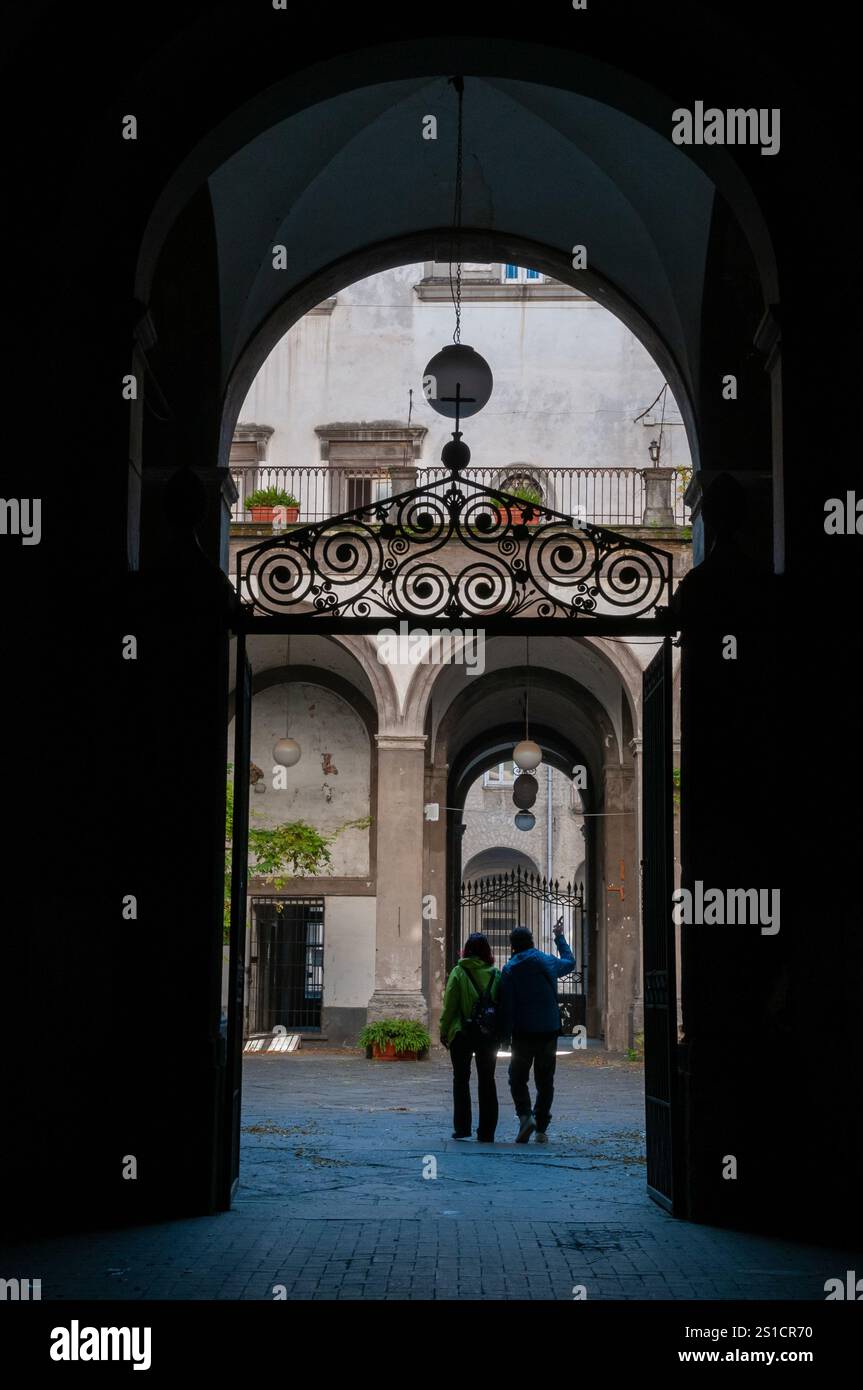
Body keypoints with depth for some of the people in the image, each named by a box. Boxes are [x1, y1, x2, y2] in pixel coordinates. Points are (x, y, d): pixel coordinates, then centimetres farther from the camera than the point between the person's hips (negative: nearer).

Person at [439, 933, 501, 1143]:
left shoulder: (458, 973, -7)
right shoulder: (496, 974, 0)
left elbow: (450, 1005, -8)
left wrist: (444, 1031, 0)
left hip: (462, 1033, -2)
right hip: (489, 1034, 2)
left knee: (461, 1080, 10)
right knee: (487, 1081, 8)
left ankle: (462, 1127, 7)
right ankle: (486, 1131, 6)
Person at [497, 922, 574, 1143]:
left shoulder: (510, 969, -6)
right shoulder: (549, 962, 4)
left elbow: (507, 1005, -10)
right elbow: (570, 961, 27)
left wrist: (504, 1034, -6)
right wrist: (560, 938, 40)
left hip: (523, 1033, -3)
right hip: (549, 1031, 3)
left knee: (518, 1078, 8)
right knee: (545, 1081, 10)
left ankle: (525, 1115, -16)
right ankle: (541, 1128, 9)